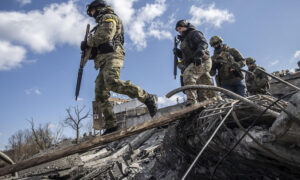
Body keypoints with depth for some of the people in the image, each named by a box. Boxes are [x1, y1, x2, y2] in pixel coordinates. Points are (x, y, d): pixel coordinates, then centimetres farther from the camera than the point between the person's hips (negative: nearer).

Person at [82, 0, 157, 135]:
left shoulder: (108, 17, 9)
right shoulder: (101, 24, 37)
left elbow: (105, 35, -11)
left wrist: (87, 42, -1)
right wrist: (89, 49, 14)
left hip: (112, 55, -9)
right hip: (104, 61, 9)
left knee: (112, 83, -35)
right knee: (100, 95, -1)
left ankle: (148, 98, -32)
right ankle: (111, 126, -2)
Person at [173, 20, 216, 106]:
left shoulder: (194, 33, 4)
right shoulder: (185, 39, 28)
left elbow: (203, 43, -15)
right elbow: (185, 55, 25)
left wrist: (198, 54, -31)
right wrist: (177, 52, 6)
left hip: (202, 61, -10)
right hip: (194, 63, 10)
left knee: (188, 74, -32)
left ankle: (191, 100, -40)